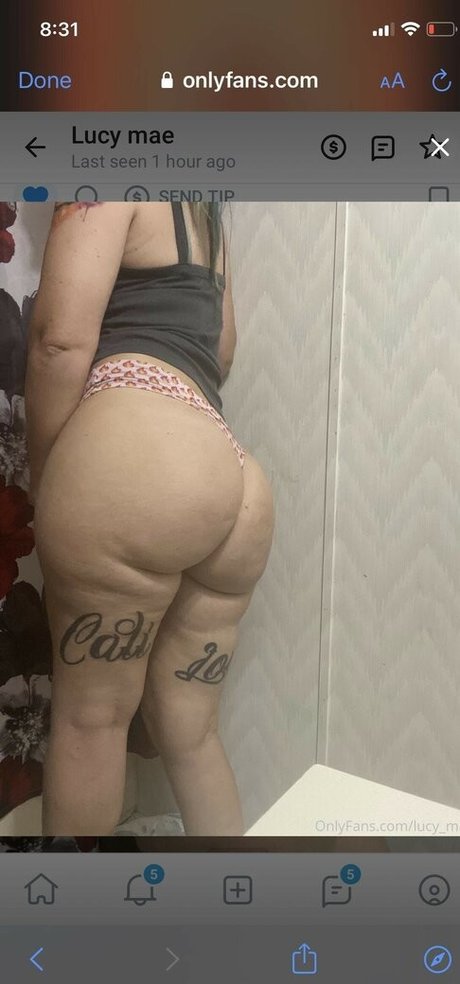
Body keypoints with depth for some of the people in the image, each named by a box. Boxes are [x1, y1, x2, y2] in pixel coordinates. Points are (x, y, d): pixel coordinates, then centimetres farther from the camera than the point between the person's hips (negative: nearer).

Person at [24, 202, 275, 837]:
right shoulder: (207, 217, 31)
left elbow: (62, 337, -7)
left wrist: (42, 483, 3)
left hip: (132, 463, -8)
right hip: (240, 492, 8)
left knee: (89, 715, 6)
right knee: (188, 731, 15)